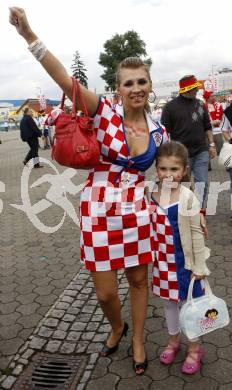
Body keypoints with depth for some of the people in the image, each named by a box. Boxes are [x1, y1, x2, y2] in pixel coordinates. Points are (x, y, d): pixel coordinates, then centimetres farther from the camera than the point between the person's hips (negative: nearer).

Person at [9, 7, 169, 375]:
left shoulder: (159, 132, 1)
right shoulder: (105, 113, -10)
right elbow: (66, 80, -22)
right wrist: (29, 35, -31)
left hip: (136, 211, 3)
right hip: (98, 211, -2)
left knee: (139, 279, 15)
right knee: (105, 292, 7)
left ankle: (137, 340, 42)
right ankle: (117, 328, 44)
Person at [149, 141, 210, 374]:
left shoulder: (187, 197, -17)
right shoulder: (152, 194, -5)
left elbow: (196, 233, -12)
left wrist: (199, 266, -9)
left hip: (184, 260, -4)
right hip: (162, 259, 4)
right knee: (168, 301, 19)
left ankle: (194, 348, 33)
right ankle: (174, 339, 42)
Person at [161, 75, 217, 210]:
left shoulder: (200, 104, 6)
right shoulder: (170, 106, -6)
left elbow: (207, 127, 13)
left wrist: (211, 144, 7)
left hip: (201, 152, 3)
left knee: (203, 183, 3)